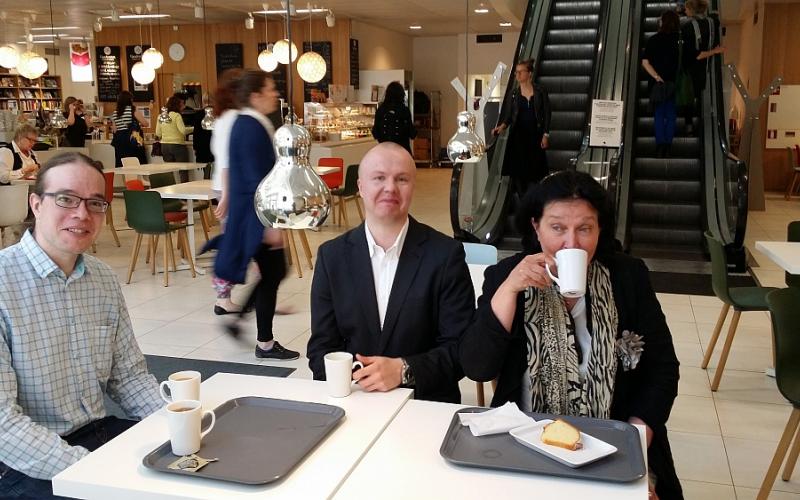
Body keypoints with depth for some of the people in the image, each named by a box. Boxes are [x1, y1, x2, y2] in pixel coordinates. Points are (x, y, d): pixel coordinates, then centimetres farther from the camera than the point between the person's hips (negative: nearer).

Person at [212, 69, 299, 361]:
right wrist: (269, 224, -23)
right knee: (271, 274, 1)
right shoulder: (252, 128, -19)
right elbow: (256, 179, -23)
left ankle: (237, 315, 26)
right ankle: (265, 344, 13)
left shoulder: (246, 124, 12)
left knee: (274, 271, 18)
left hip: (250, 213, 10)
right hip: (257, 215, -10)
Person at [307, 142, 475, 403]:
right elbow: (321, 348, 5)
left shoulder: (445, 254, -4)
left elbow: (461, 348, -4)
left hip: (427, 402, -1)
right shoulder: (332, 256, 3)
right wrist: (352, 378, -15)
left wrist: (402, 370, -19)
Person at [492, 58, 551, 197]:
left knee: (534, 170, 1)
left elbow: (546, 114, 0)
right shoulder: (514, 94, 5)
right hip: (518, 135, 1)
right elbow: (508, 115, 5)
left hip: (535, 135, -1)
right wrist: (502, 126, -15)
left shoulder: (540, 92, 0)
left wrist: (546, 135, -6)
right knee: (517, 169, -3)